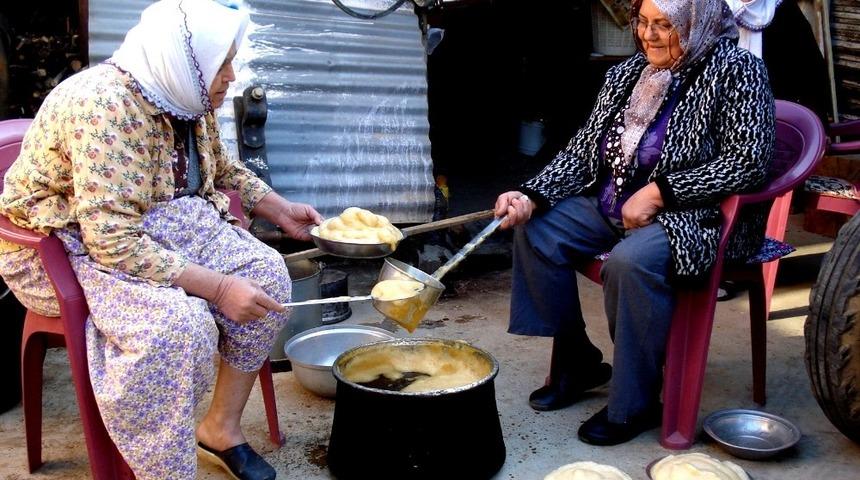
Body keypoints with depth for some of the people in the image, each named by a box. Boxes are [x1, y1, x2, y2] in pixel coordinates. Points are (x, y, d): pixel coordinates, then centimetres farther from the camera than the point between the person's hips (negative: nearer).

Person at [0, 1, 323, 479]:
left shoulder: (188, 99, -2)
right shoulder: (105, 107, -29)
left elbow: (223, 169, 20)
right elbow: (113, 241, -33)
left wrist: (280, 209, 9)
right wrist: (217, 286, -33)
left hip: (160, 224, 8)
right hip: (66, 246, -8)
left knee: (267, 272, -9)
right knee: (176, 323, -33)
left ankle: (223, 425, 2)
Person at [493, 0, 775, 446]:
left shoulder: (735, 70, -9)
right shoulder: (625, 75, 9)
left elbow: (748, 161, -18)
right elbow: (582, 150, 8)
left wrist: (658, 192, -21)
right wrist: (532, 197, -9)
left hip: (696, 215, -7)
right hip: (612, 206, 8)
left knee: (630, 261, -35)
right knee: (536, 230, -6)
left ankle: (635, 404, -14)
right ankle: (577, 362, 8)